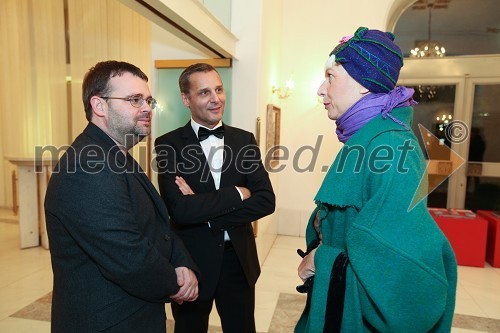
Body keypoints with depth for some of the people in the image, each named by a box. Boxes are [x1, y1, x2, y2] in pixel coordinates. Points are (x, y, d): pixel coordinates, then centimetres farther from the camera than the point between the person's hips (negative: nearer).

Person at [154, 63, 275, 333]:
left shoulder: (244, 140, 0)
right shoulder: (168, 145, -9)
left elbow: (266, 201, -8)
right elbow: (180, 209, -21)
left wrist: (206, 211, -17)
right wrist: (237, 194, -16)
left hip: (239, 259, 3)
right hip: (192, 259, -2)